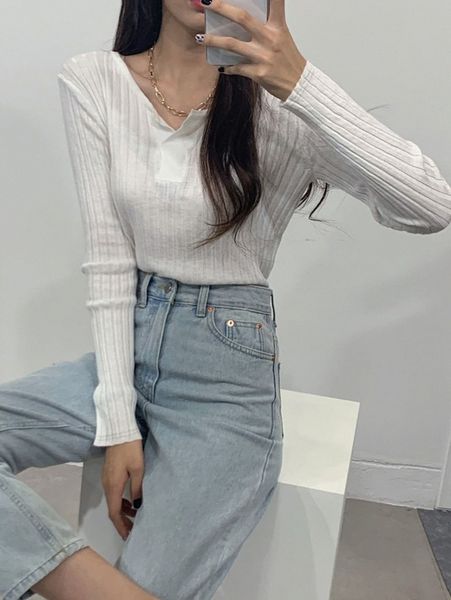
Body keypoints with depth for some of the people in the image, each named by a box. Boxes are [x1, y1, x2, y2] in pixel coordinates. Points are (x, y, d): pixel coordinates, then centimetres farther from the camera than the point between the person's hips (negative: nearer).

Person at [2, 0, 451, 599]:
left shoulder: (277, 104, -9)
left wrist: (300, 81, -29)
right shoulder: (91, 81, -2)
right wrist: (117, 422, -9)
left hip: (227, 371, -3)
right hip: (123, 352, 4)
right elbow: (108, 261, -5)